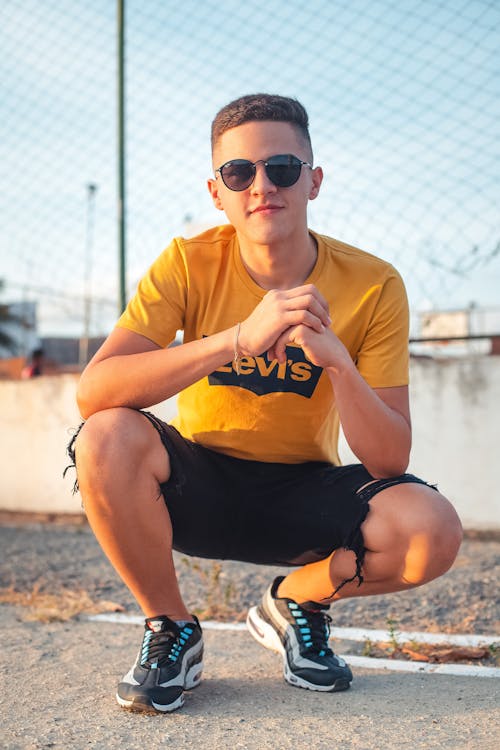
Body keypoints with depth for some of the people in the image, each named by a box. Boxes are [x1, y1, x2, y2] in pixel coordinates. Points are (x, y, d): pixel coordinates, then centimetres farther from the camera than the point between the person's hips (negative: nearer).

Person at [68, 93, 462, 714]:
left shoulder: (373, 286, -12)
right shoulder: (189, 265, -13)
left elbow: (390, 462, -15)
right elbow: (92, 392, -28)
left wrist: (337, 361, -33)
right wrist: (239, 340, -38)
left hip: (302, 495, 1)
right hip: (195, 486, 0)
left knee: (432, 531, -26)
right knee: (107, 437, -31)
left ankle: (296, 600, 7)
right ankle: (170, 629, -4)